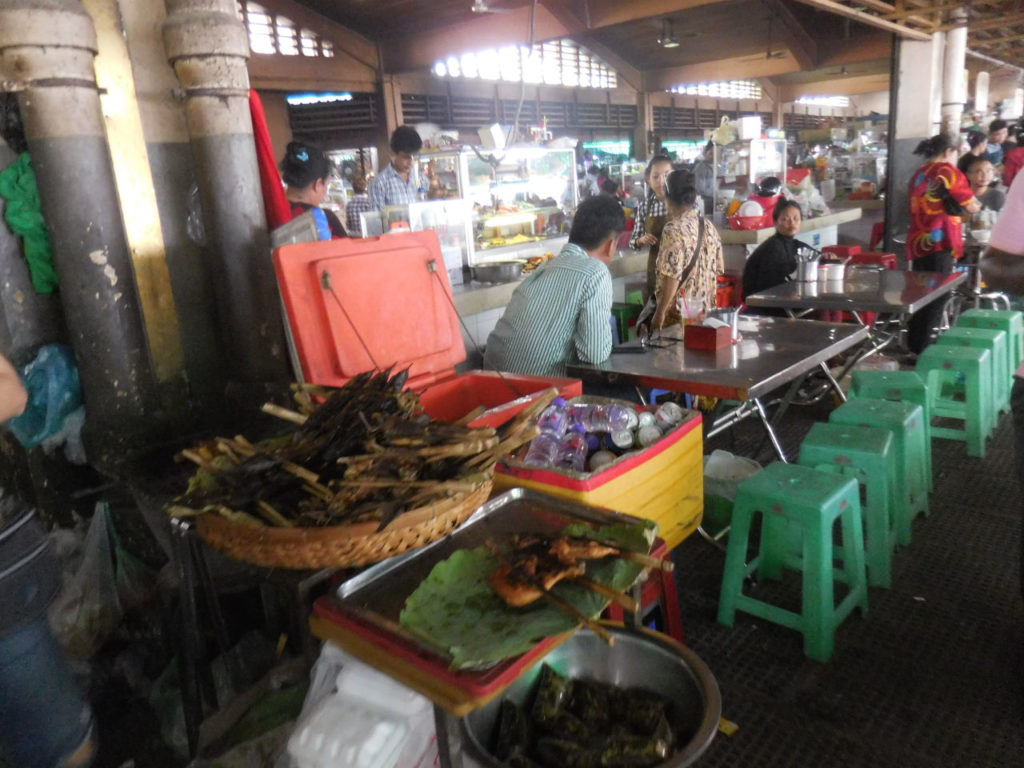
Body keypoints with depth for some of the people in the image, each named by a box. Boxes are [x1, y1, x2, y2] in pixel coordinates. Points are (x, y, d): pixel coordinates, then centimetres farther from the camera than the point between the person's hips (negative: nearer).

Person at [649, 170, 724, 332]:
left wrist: (660, 312, -16)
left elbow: (672, 276, -20)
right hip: (705, 311, 7)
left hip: (678, 313, -7)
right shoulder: (709, 227, 7)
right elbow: (718, 270, 13)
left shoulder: (674, 229, -15)